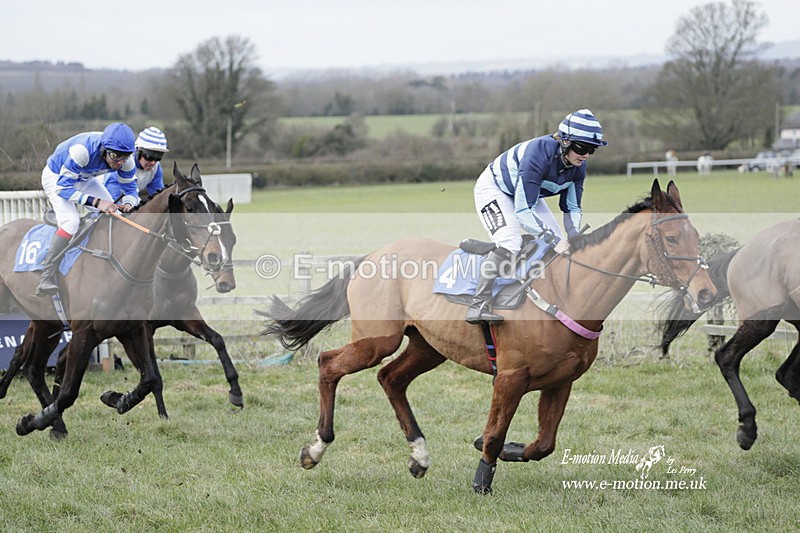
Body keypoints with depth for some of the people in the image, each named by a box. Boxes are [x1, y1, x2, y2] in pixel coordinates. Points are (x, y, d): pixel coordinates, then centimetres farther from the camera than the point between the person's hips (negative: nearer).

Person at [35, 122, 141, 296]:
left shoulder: (126, 160, -24)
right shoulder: (82, 150, -42)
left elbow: (131, 189, -10)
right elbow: (63, 188, -38)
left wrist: (128, 203, -35)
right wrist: (96, 202, -47)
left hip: (86, 179, 6)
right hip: (57, 177, -6)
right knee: (70, 221, -27)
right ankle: (46, 281, -28)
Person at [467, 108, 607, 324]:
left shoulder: (578, 165, -17)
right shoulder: (539, 153, -40)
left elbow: (572, 208, -4)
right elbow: (522, 210, -40)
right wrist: (555, 240, -42)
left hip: (527, 194, 8)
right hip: (494, 188, -8)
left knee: (560, 246, 0)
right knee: (509, 244, -29)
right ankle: (479, 306, -30)